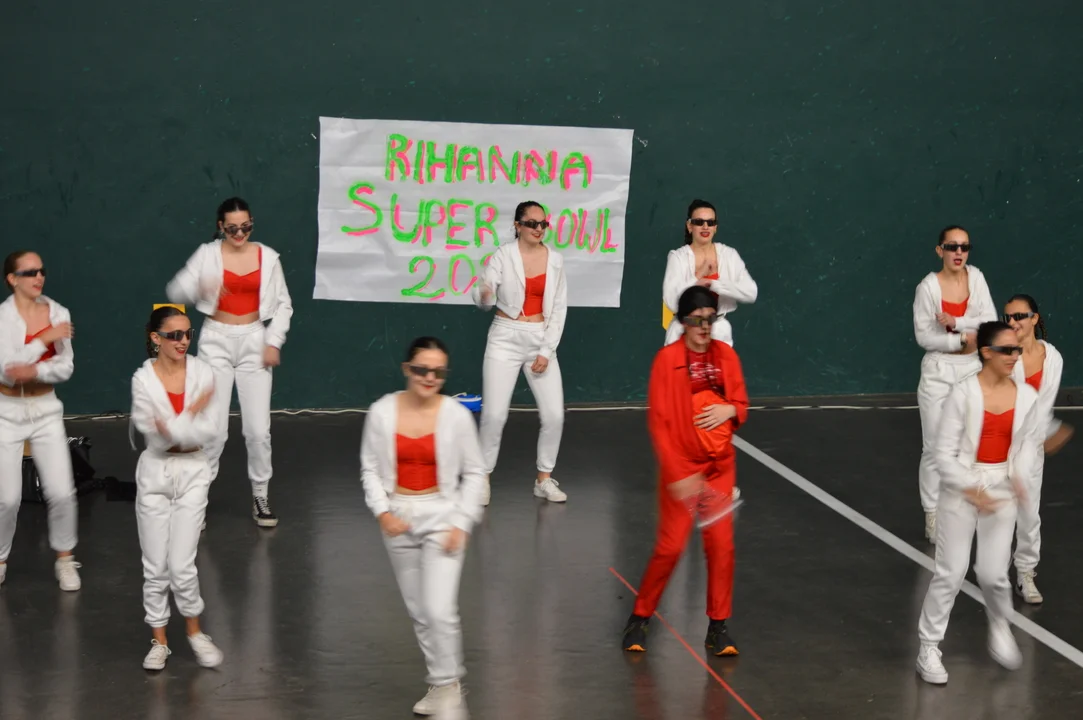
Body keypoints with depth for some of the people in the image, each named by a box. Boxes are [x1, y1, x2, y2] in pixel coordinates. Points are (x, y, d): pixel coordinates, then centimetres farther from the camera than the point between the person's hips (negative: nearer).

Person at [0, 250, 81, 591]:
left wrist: (35, 371, -23)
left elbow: (65, 368, -5)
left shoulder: (58, 313, -2)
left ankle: (64, 558, 18)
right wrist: (45, 339, -22)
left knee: (61, 492, -4)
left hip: (46, 410, 3)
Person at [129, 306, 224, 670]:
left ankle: (195, 633, 19)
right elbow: (157, 436, -15)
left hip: (192, 474, 0)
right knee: (155, 567, 6)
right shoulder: (143, 380, -10)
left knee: (182, 564, -2)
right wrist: (193, 413, -18)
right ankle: (159, 641, 21)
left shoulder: (202, 373, -6)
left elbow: (212, 429, -12)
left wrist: (174, 427, -20)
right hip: (155, 475, 0)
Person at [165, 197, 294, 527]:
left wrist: (274, 342, -2)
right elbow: (175, 291, -13)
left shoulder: (267, 257, 0)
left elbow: (283, 304, 7)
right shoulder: (207, 254, -5)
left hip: (254, 342, 1)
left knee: (258, 428, 0)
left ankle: (260, 496, 16)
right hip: (216, 342, -1)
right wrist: (200, 288, -33)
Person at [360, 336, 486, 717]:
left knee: (440, 610, -13)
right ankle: (444, 680, 30)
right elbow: (371, 468, 2)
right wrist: (383, 511, -12)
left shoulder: (456, 415, -11)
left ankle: (447, 686, 4)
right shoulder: (382, 412, -7)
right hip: (399, 518, 3)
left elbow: (474, 472, -1)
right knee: (418, 612, 13)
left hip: (442, 517, -3)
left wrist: (461, 523, -8)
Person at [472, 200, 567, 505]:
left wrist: (546, 350, -5)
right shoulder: (503, 255, -7)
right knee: (494, 414, -7)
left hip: (541, 341, 3)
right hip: (506, 339, -3)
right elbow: (484, 299, -14)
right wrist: (483, 294, -40)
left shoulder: (555, 259, 1)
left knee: (554, 414, -2)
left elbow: (559, 308, 3)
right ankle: (483, 479, 9)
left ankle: (544, 479, 16)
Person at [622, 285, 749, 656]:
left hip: (720, 465, 4)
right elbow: (657, 421, -12)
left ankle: (718, 626, 14)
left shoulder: (726, 355, 2)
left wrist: (730, 410, -13)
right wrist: (677, 473, -19)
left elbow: (741, 406, 13)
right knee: (670, 546, -4)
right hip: (682, 467, -4)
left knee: (721, 543, 1)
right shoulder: (668, 358, -10)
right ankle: (639, 618, 15)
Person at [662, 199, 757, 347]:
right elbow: (671, 301, -15)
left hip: (720, 334, 2)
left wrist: (712, 283, -17)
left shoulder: (730, 255, 3)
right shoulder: (678, 257, -3)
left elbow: (751, 293, -10)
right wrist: (699, 276, -13)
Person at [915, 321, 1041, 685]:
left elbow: (1028, 443, 9)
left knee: (993, 573, 1)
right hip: (960, 487, -3)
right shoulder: (963, 394, -15)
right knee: (950, 573, 0)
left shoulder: (1026, 396, -3)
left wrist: (1020, 477, -11)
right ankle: (929, 648, 15)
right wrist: (972, 490, -21)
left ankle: (1000, 627, 33)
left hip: (1001, 490, 3)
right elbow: (944, 454, -12)